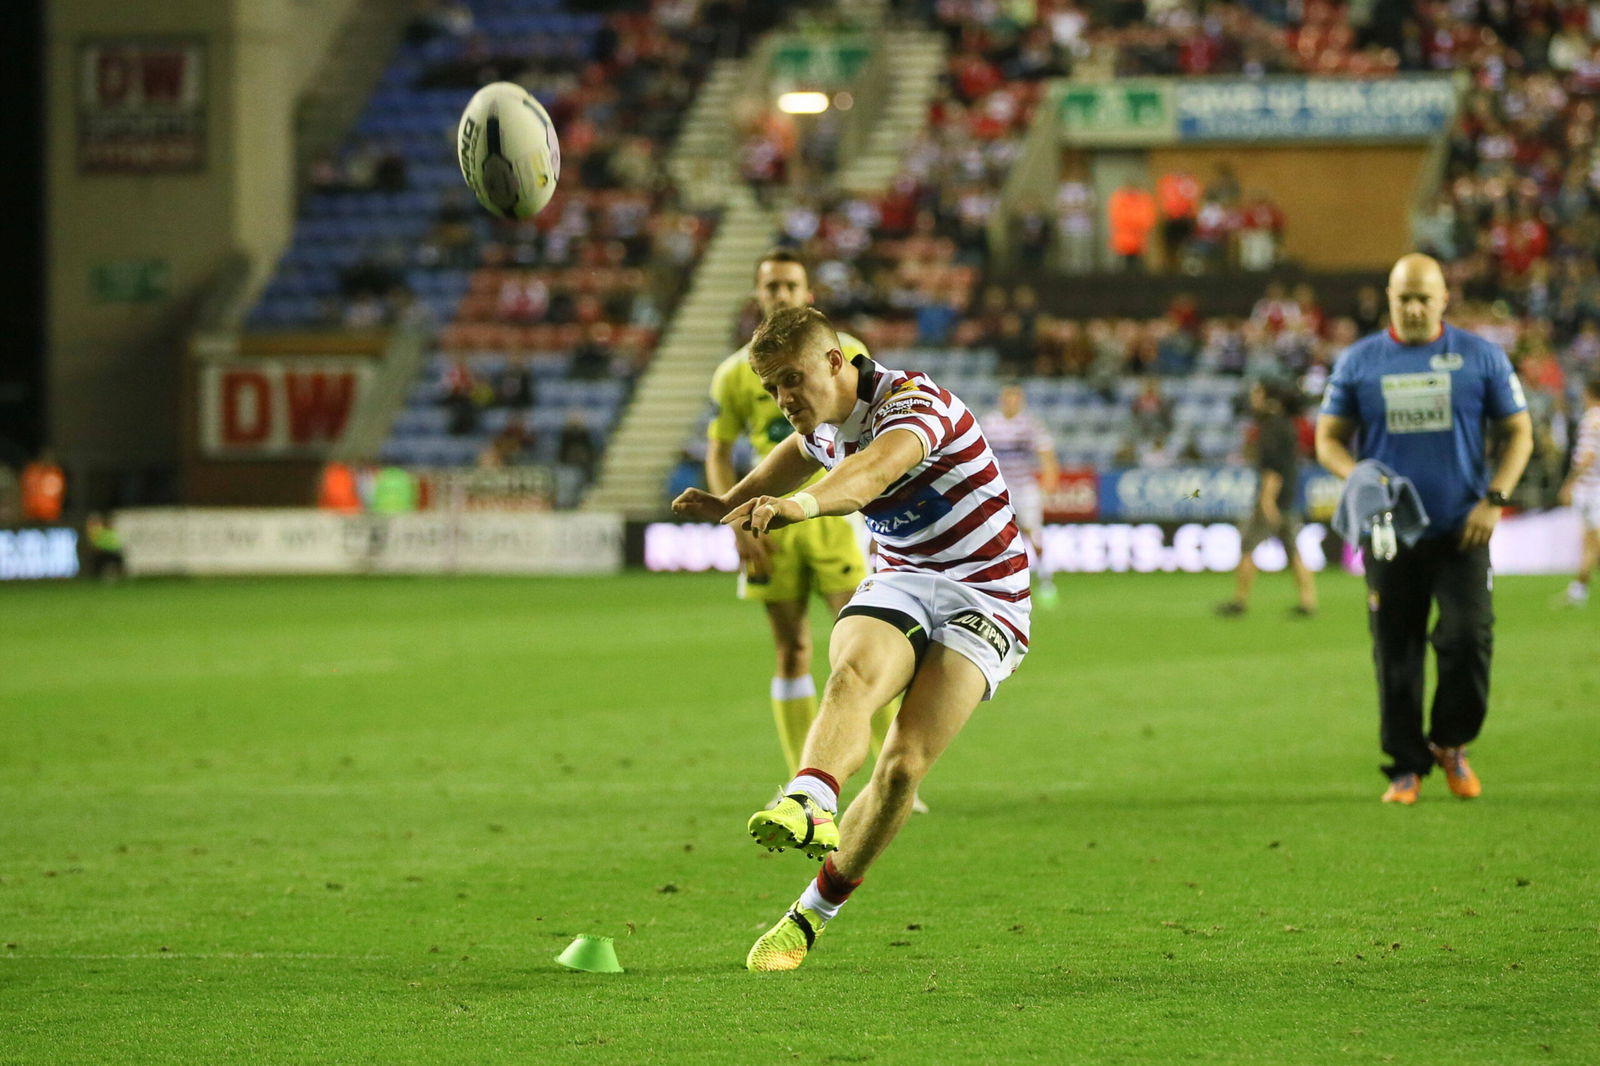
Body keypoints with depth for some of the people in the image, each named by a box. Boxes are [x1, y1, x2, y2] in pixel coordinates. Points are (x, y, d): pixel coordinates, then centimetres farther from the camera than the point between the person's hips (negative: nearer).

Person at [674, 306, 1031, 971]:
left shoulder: (911, 401, -19)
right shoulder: (825, 426, 7)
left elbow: (878, 467, -44)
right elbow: (800, 452, 35)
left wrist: (804, 503, -64)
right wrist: (731, 503, 17)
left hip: (984, 603, -6)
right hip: (900, 584, 6)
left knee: (905, 765, -21)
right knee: (853, 674, -32)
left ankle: (815, 912, -5)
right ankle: (810, 805, -60)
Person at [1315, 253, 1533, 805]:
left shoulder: (1479, 356, 5)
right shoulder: (1359, 361, 6)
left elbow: (1519, 432, 8)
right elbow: (1329, 439, 10)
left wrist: (1494, 499, -4)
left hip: (1462, 531, -1)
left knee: (1469, 636, -12)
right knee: (1395, 655, 1)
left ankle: (1450, 743, 11)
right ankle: (1406, 766, 12)